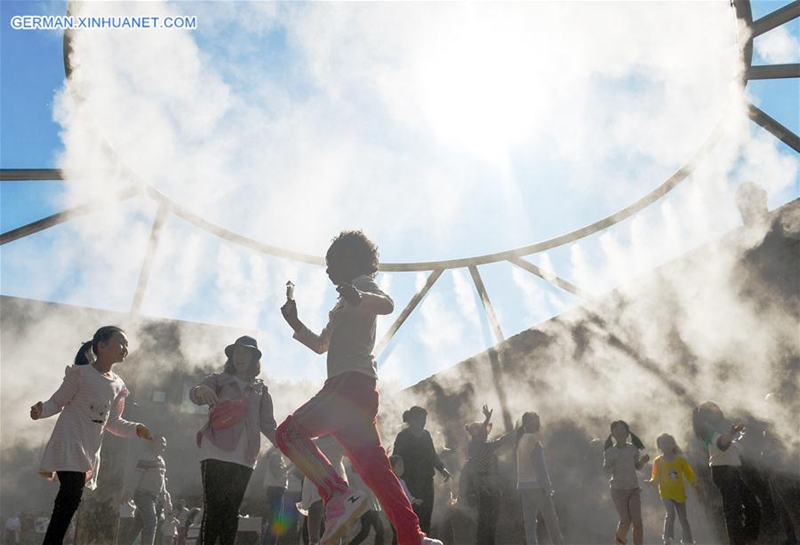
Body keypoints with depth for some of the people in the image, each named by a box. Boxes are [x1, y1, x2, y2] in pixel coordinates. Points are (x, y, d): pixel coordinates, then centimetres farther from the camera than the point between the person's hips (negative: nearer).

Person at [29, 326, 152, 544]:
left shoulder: (118, 385, 12)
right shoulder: (81, 373, -7)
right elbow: (57, 402, -5)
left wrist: (136, 429, 1)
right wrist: (41, 410, -26)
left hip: (90, 447, 7)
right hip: (70, 441, -7)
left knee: (70, 498, 9)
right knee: (71, 495, -18)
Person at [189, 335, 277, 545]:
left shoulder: (261, 390, 16)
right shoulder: (219, 380, 9)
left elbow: (268, 425, 8)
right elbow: (195, 395, -11)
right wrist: (200, 390, -36)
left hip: (244, 458, 3)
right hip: (216, 454, -3)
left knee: (232, 512, 4)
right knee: (213, 509, -10)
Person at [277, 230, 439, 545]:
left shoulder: (362, 282, 5)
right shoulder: (343, 303, 32)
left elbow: (387, 304, -20)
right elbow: (321, 345, 40)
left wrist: (358, 297, -41)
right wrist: (295, 323, 28)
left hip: (353, 382, -10)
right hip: (357, 390, 10)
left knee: (289, 432, -17)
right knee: (375, 469, 6)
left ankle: (339, 495, -26)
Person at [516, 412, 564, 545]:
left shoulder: (521, 439, 12)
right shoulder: (533, 439, -12)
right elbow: (539, 465, -15)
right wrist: (547, 486, -13)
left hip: (522, 485, 7)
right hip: (535, 484, -7)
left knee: (529, 520, 7)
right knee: (550, 518, 1)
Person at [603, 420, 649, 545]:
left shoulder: (633, 449, 3)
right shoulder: (610, 452, -5)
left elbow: (637, 467, 13)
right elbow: (607, 470, -7)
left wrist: (643, 461, -8)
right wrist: (610, 464, -29)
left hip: (634, 489, 3)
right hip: (618, 490, -3)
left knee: (637, 521, -7)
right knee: (626, 521, -6)